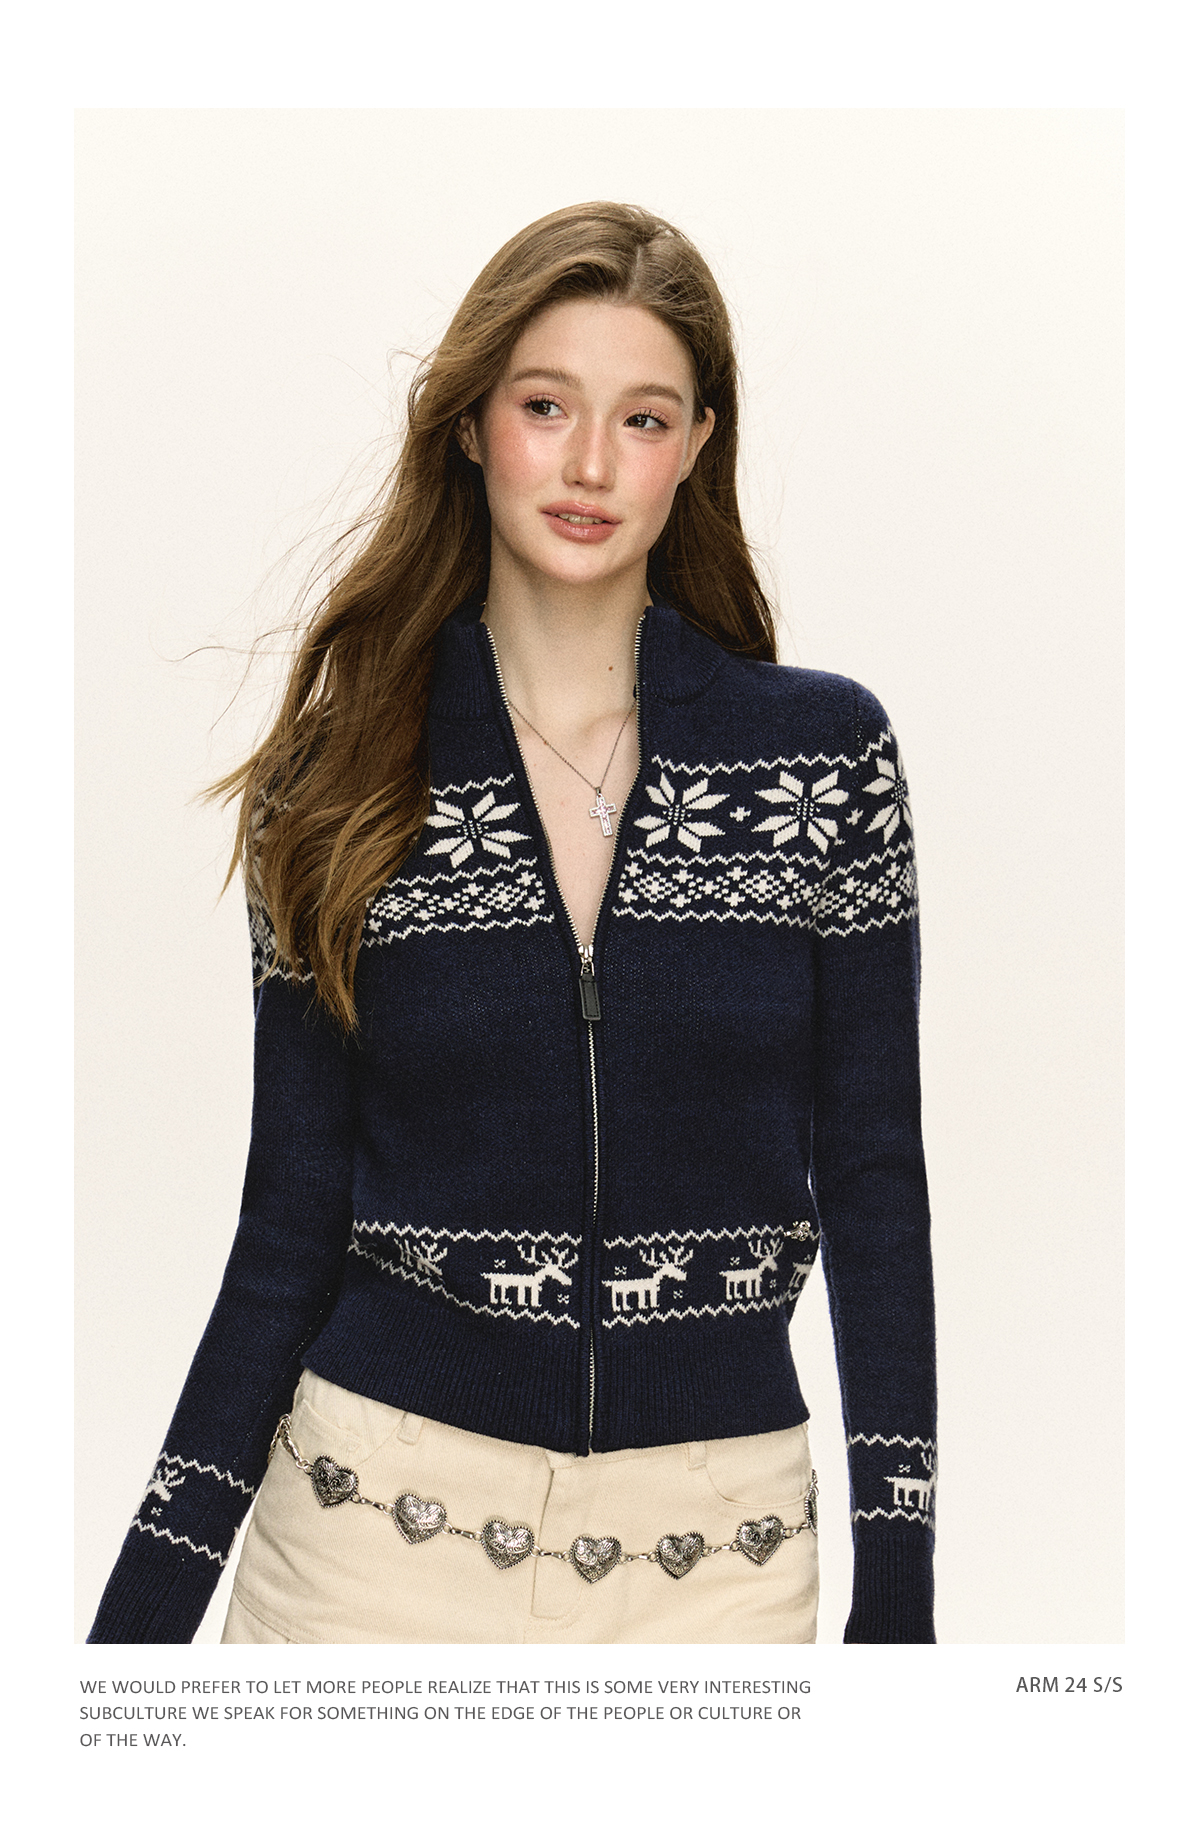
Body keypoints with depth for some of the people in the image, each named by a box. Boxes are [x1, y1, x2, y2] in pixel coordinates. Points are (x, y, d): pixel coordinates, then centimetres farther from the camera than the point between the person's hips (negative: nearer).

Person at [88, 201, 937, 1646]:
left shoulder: (828, 754, -4)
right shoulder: (340, 779, -2)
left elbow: (870, 1181, 0)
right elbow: (293, 1220, 0)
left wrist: (899, 1584, -2)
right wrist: (139, 1621, -2)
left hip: (721, 1547, 0)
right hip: (391, 1516, 0)